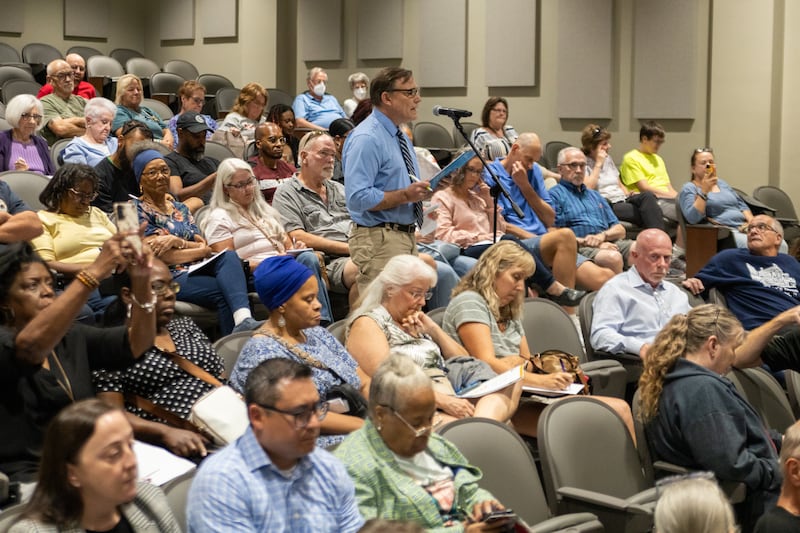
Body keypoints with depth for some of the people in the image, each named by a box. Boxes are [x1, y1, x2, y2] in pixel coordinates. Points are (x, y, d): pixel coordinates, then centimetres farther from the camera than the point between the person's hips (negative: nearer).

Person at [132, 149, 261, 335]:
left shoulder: (180, 209, 25)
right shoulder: (137, 209, 5)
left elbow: (204, 247, 12)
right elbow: (162, 256, -6)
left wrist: (177, 241, -8)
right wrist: (200, 250, 1)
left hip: (197, 270, 5)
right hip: (169, 277, -5)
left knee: (229, 256, -29)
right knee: (224, 291, -31)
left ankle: (243, 318, -53)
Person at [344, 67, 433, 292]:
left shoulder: (400, 136, 17)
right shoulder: (366, 138, -15)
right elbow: (358, 197, -23)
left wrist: (423, 192, 6)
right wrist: (405, 195, -23)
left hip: (407, 236, 10)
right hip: (379, 239, -10)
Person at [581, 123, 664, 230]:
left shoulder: (608, 158, 24)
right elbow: (588, 189, -15)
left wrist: (629, 194, 6)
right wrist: (598, 164, -9)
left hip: (622, 200, 7)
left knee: (648, 196, -28)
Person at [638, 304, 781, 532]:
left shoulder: (670, 382, 8)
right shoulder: (702, 389, -26)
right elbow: (731, 465, -31)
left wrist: (777, 441, 16)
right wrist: (779, 473, -16)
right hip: (747, 505, -11)